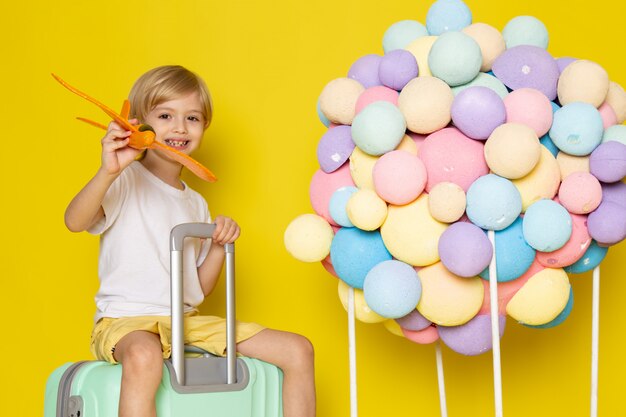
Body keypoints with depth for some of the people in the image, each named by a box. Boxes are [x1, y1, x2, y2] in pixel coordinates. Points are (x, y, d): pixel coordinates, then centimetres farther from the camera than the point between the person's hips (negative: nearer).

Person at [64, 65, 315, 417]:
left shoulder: (195, 203, 19)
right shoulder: (126, 180, -2)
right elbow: (75, 221, -23)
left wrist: (220, 245, 1)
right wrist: (108, 172, -37)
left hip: (188, 321, 7)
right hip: (126, 320, -7)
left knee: (298, 350, -2)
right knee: (143, 356, -44)